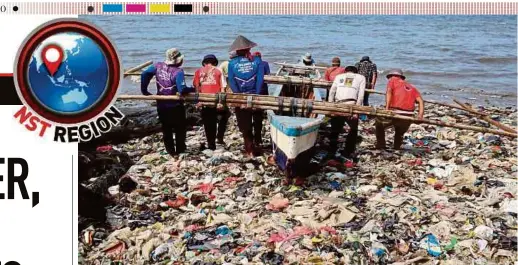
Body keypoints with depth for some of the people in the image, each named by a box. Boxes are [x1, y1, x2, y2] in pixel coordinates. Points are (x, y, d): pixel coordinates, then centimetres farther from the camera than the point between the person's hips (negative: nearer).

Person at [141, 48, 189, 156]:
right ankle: (180, 151, 18)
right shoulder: (178, 71, -20)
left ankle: (171, 152, 22)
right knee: (180, 129, 14)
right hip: (175, 106, -5)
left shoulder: (158, 66, -4)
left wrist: (144, 90, -1)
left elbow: (144, 74, -10)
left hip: (161, 105, 5)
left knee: (166, 130, 16)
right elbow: (182, 89, -28)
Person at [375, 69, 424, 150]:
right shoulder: (412, 87, 24)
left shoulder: (392, 81, 12)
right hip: (408, 116, 4)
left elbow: (389, 92, -8)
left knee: (379, 123, 25)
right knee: (400, 133, 34)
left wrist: (387, 108, -17)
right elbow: (420, 100, 9)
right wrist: (420, 115, -2)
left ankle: (380, 146, 24)